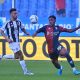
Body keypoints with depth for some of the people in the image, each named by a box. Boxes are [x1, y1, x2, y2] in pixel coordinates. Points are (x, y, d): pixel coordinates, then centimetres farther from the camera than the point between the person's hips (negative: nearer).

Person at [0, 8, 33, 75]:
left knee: (17, 56, 9)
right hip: (12, 42, -7)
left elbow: (22, 28, 21)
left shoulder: (19, 22, 5)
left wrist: (26, 32, -1)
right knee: (20, 55, -13)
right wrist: (7, 39, -18)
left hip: (17, 42, 7)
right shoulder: (8, 23, -12)